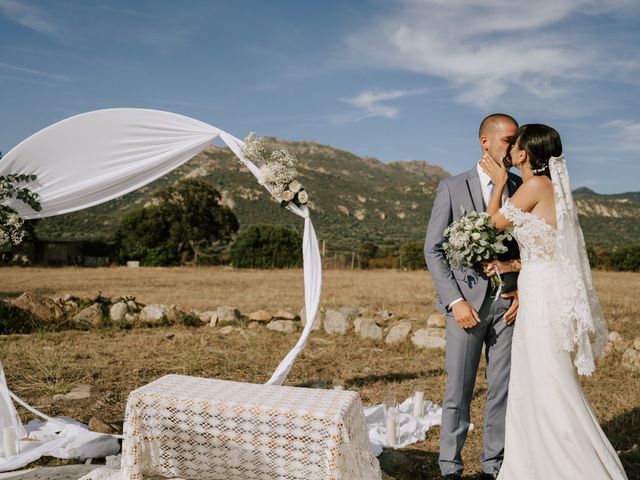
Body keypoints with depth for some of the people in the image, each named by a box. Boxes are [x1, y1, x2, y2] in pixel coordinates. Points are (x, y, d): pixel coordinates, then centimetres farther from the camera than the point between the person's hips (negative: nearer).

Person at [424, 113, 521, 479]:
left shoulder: (520, 188, 7)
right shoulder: (453, 188, -1)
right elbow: (434, 250, -3)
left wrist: (523, 292, -3)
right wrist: (455, 301, -10)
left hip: (509, 304, 3)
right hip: (467, 303, -2)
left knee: (503, 390, 8)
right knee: (458, 391, 4)